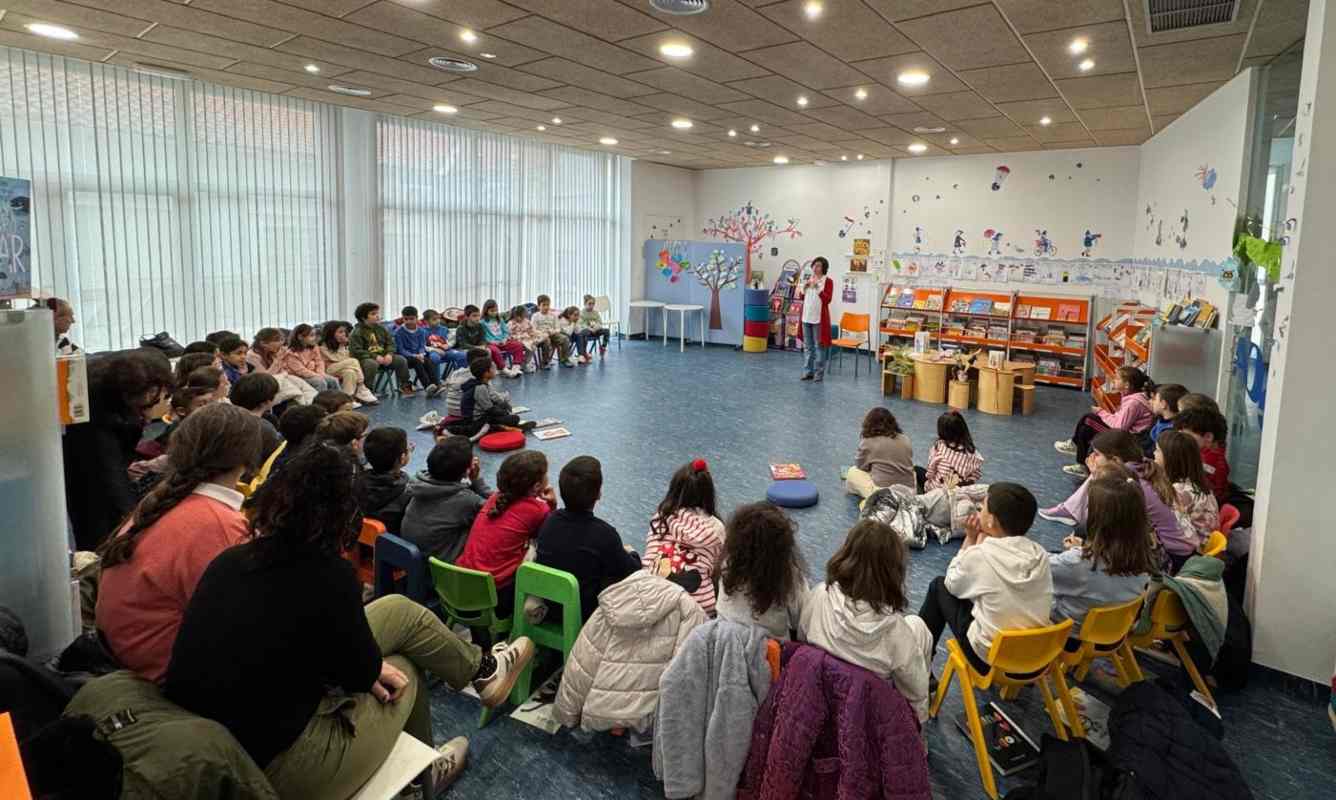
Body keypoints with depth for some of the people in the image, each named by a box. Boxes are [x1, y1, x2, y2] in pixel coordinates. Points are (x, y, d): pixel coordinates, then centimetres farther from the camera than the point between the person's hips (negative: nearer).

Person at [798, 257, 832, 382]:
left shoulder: (827, 281, -5)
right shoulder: (808, 279, 11)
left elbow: (827, 299, -15)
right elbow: (801, 297, 16)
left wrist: (817, 287, -19)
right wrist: (804, 286, -2)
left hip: (819, 318, -6)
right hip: (806, 317, 6)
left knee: (819, 346, -1)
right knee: (808, 346, 11)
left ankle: (819, 373, 3)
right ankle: (808, 371, 19)